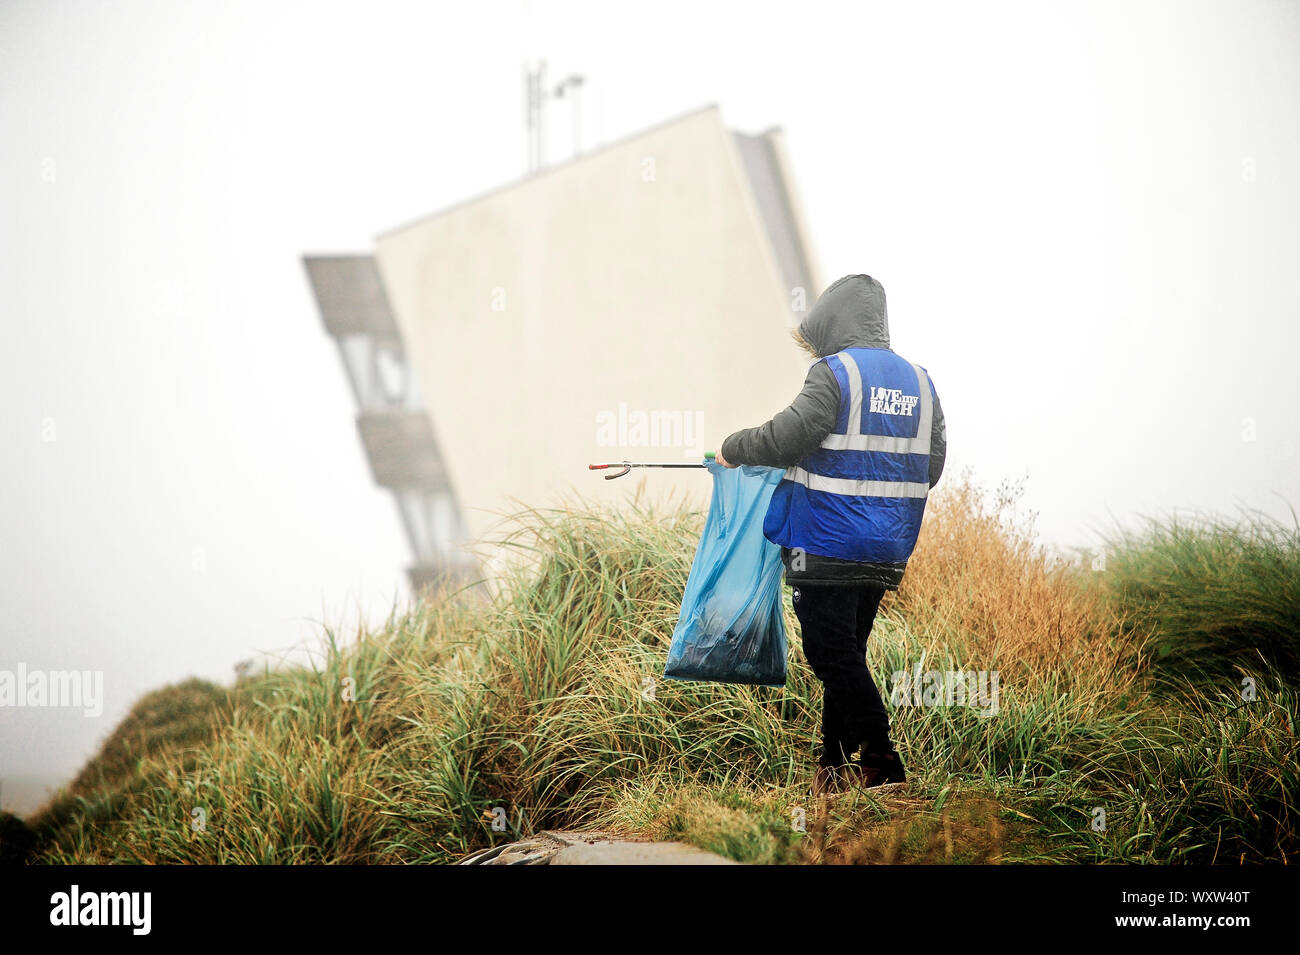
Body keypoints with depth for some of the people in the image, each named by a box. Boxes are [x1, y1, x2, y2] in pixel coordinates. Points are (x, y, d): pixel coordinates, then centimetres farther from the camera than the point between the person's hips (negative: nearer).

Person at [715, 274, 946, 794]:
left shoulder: (835, 372, -9)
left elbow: (790, 435, -16)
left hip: (828, 544, -7)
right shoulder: (919, 381, 11)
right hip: (885, 551, 7)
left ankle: (880, 761, -8)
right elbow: (931, 465, 14)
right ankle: (835, 766, 16)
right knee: (846, 653, 14)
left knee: (834, 656, -3)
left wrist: (732, 449, 1)